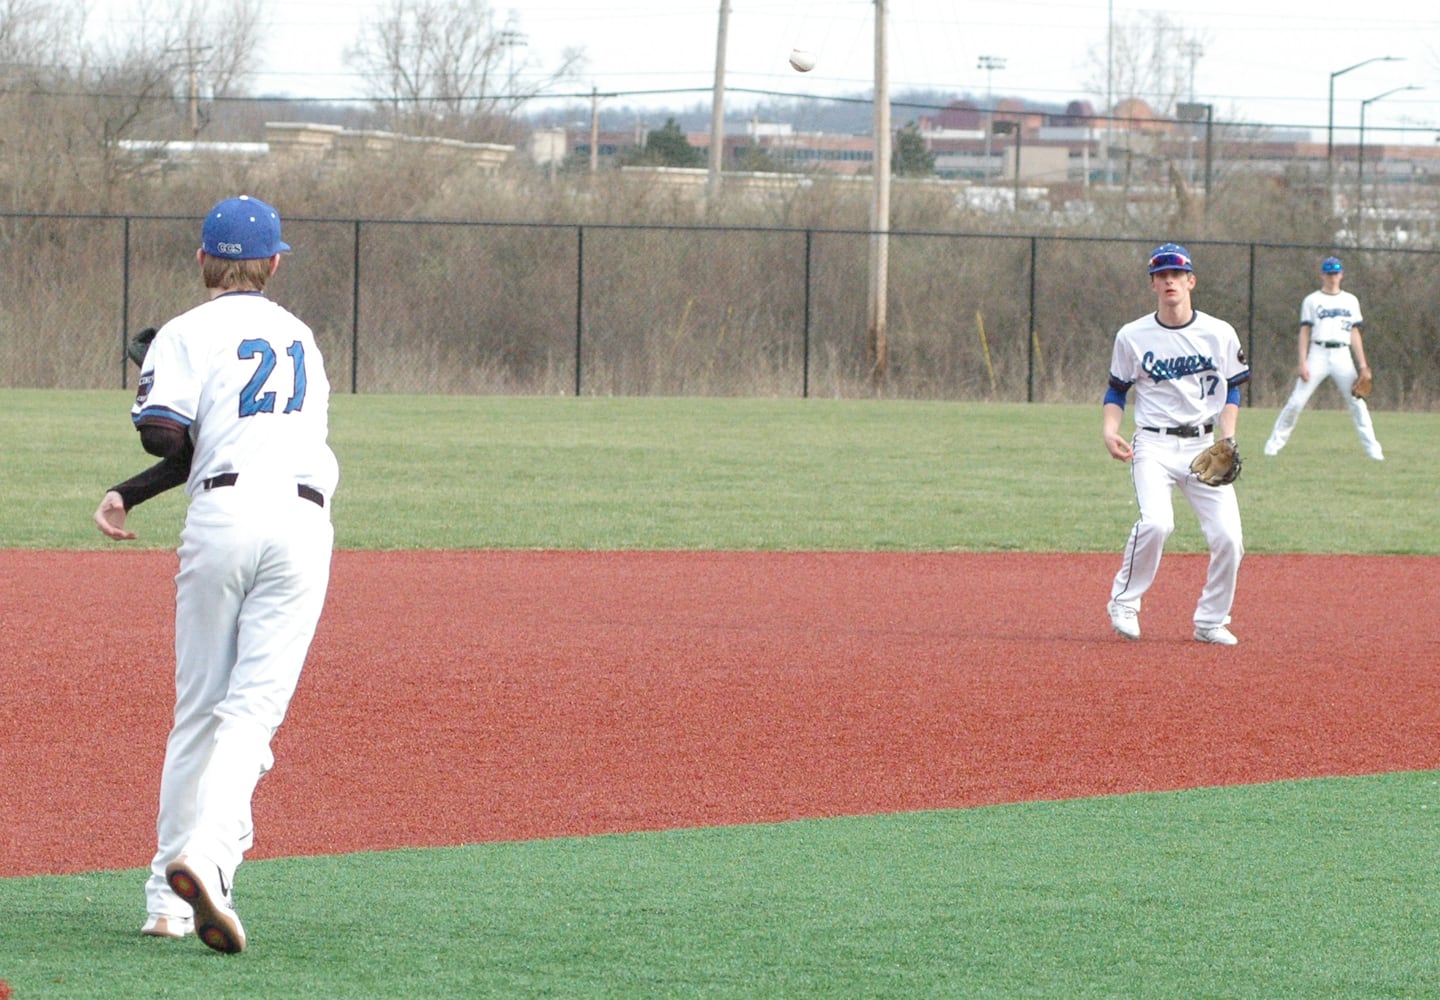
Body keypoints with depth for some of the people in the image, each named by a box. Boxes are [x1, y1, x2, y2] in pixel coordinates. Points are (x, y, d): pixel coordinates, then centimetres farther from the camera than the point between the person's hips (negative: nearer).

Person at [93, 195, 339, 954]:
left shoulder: (190, 333, 8)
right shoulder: (300, 338, 25)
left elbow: (164, 433, -7)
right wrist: (129, 494, 17)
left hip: (225, 515, -2)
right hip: (304, 518, 2)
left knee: (199, 706, 8)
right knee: (254, 705, -5)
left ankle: (169, 897, 9)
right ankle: (207, 856, -27)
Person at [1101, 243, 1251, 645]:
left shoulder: (1219, 334, 3)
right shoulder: (1132, 336, 2)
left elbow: (1231, 390, 9)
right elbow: (1117, 390, 11)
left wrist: (1227, 438, -6)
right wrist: (1109, 430, -7)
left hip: (1204, 445, 2)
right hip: (1154, 446, -2)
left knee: (1228, 535, -11)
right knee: (1156, 522, -27)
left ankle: (1211, 620, 10)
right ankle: (1124, 603, -6)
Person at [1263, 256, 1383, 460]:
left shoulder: (1350, 301, 13)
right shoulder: (1312, 301, 6)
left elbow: (1355, 333, 13)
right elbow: (1305, 332, 3)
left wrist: (1362, 363, 5)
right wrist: (1302, 363, -6)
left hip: (1342, 356, 2)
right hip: (1318, 355, -2)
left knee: (1357, 401, -3)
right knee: (1297, 401, -7)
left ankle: (1372, 448, 1)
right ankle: (1274, 444, 1)